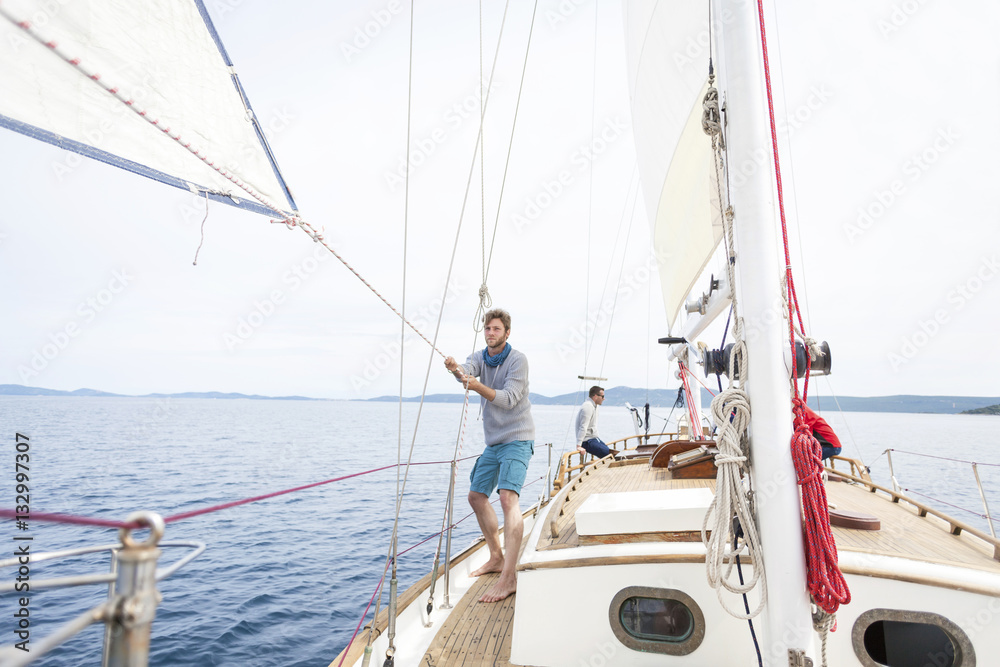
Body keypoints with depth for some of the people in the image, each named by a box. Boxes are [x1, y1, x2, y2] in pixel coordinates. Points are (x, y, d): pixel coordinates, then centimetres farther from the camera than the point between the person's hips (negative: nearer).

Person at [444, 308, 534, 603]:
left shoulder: (517, 359, -12)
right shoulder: (479, 357, 5)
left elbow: (508, 399, -23)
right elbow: (467, 370, -18)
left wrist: (478, 387, -38)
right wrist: (455, 368, -43)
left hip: (517, 439, -8)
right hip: (493, 443, 8)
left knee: (508, 497, -22)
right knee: (477, 496, 13)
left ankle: (509, 576, -22)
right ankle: (497, 557, 28)